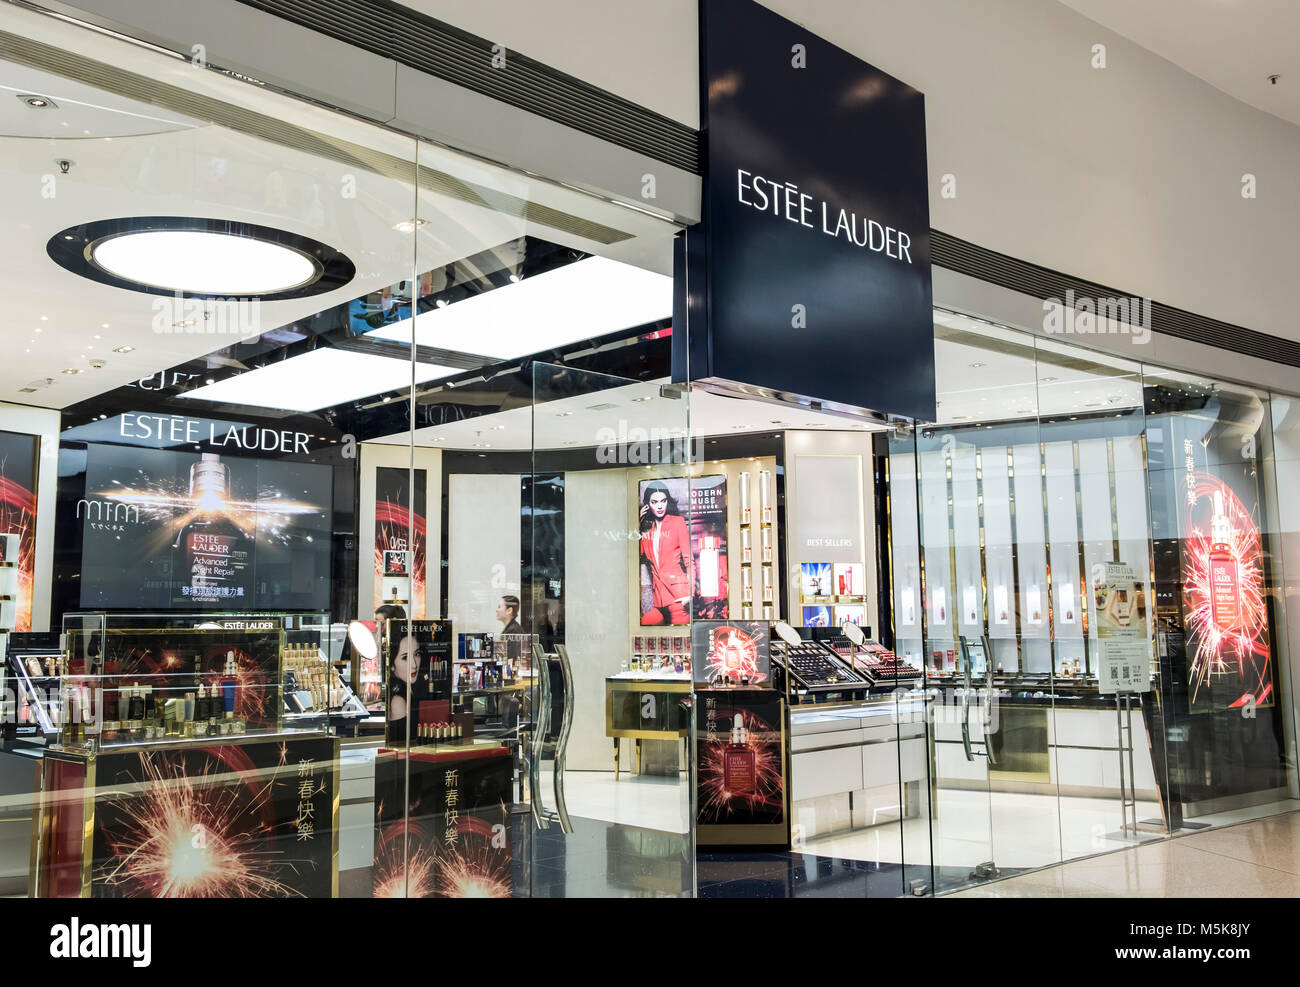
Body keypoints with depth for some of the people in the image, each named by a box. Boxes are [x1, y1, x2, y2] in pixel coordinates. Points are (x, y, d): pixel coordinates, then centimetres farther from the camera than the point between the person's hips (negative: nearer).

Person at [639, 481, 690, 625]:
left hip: (676, 591, -4)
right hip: (656, 591, 4)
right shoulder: (646, 527, 15)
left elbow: (688, 557, 0)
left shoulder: (677, 522, 3)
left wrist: (689, 591, -9)